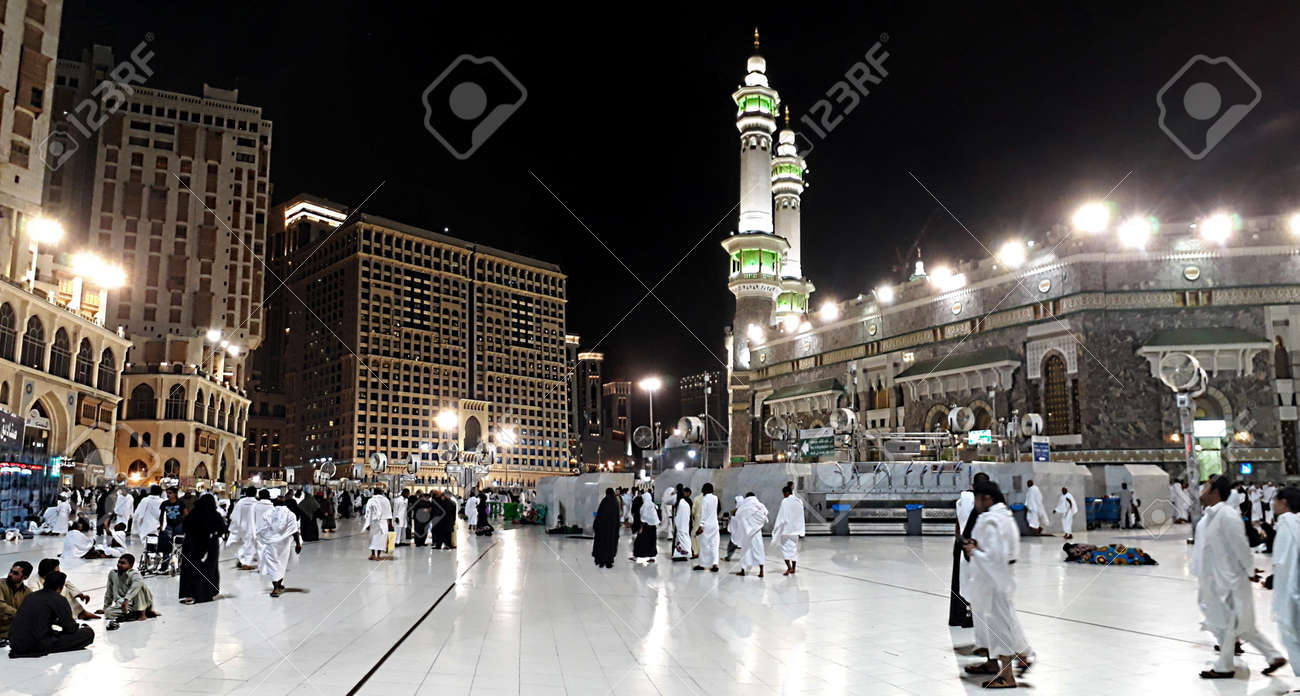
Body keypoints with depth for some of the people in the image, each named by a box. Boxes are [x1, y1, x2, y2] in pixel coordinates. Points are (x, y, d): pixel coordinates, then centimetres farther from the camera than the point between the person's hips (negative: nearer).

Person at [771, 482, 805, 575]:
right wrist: (800, 530, 16)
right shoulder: (799, 501, 5)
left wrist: (775, 526, -5)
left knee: (785, 548, -1)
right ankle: (794, 568, 18)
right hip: (795, 529, 6)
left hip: (786, 529, -6)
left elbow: (781, 516, -14)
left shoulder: (785, 501, -13)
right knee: (794, 548, 14)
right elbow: (801, 517, 10)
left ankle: (789, 567, -14)